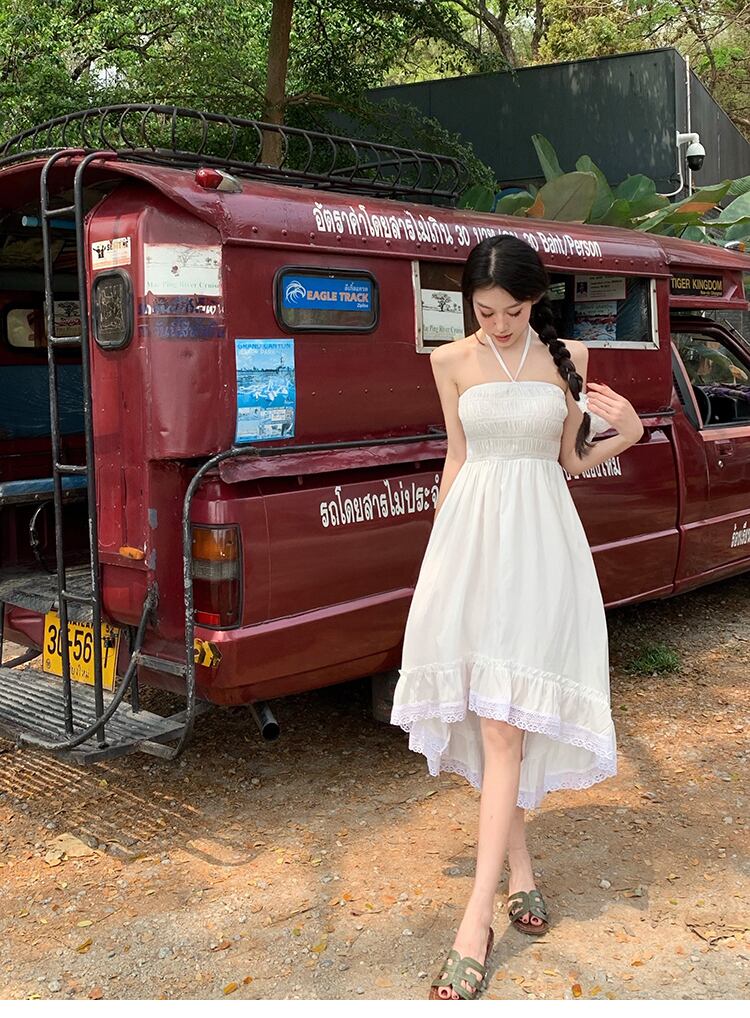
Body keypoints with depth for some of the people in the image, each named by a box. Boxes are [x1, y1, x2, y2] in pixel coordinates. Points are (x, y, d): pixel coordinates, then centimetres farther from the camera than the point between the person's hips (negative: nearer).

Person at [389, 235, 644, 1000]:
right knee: (491, 718, 6)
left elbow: (570, 462, 10)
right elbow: (457, 458, 10)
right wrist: (438, 545, 10)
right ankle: (519, 870, 26)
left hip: (539, 541, -1)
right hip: (472, 537, 1)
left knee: (505, 723, -6)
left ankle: (476, 923, -3)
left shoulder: (568, 358, 4)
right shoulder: (452, 361, 4)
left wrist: (626, 435, -8)